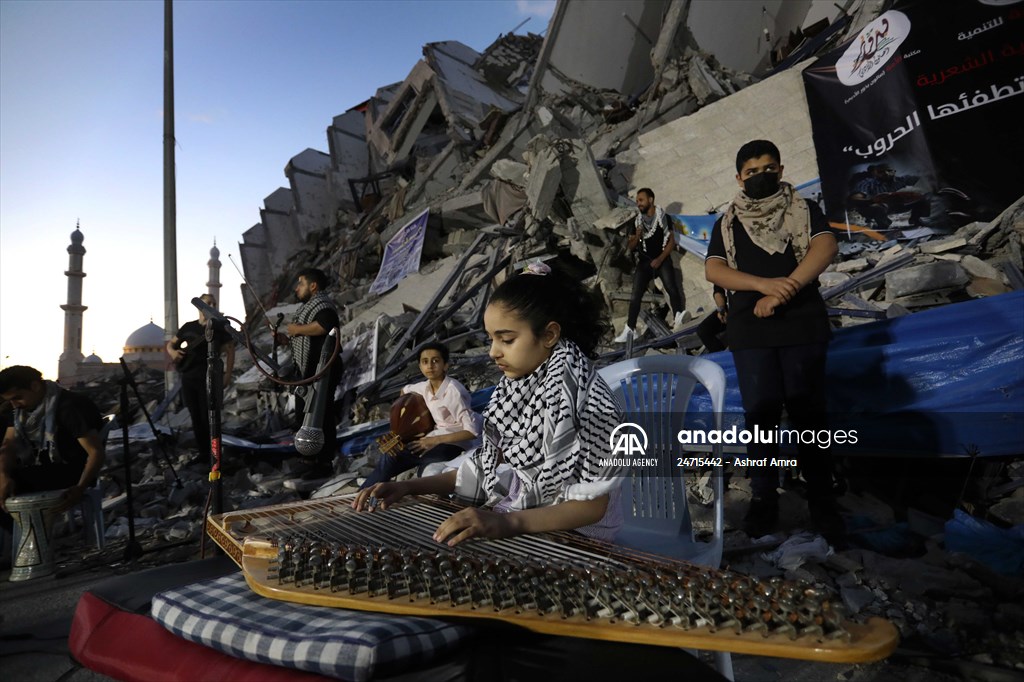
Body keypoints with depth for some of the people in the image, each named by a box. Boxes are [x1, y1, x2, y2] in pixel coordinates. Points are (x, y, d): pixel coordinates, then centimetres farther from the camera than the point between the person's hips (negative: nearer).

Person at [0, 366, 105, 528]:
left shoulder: (68, 408, -19)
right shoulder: (22, 409, 7)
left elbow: (96, 451, -24)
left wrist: (80, 488, -36)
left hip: (68, 474, -8)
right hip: (40, 470, 8)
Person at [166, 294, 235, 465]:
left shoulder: (219, 326, 0)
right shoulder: (188, 327, 12)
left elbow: (230, 350, -3)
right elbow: (170, 343, 21)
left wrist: (227, 374, -13)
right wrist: (173, 352, -3)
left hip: (209, 378, -5)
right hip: (189, 378, 5)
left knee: (208, 418, -7)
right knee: (196, 419, 8)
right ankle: (203, 454, 17)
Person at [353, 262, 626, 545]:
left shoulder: (583, 395, -20)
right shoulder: (516, 386, 0)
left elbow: (594, 503, -21)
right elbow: (488, 467, 6)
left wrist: (509, 522, -34)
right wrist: (408, 487, -3)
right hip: (519, 520, 6)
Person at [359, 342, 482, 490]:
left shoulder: (453, 392, -22)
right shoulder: (426, 387, 1)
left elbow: (472, 431, -26)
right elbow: (405, 391, 26)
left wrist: (435, 440, -26)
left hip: (454, 443, -8)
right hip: (436, 437, 8)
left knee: (391, 457, -17)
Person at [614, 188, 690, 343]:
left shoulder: (663, 217, 2)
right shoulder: (637, 221, 12)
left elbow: (671, 241, -2)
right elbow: (630, 247, 13)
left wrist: (660, 259, -13)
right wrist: (637, 236, -8)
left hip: (662, 259, -3)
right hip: (644, 261, 3)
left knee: (671, 287, -25)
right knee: (635, 295, -8)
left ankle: (679, 317, -36)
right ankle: (629, 329, -11)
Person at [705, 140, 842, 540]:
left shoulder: (803, 211, 12)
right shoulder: (727, 223, 14)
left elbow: (825, 248, -6)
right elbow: (713, 270, -1)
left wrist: (783, 292, -18)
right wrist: (765, 284, -17)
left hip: (803, 325, -1)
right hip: (750, 331, 1)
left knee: (808, 414, 2)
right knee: (760, 414, 3)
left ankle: (821, 499, 11)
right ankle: (763, 499, 11)